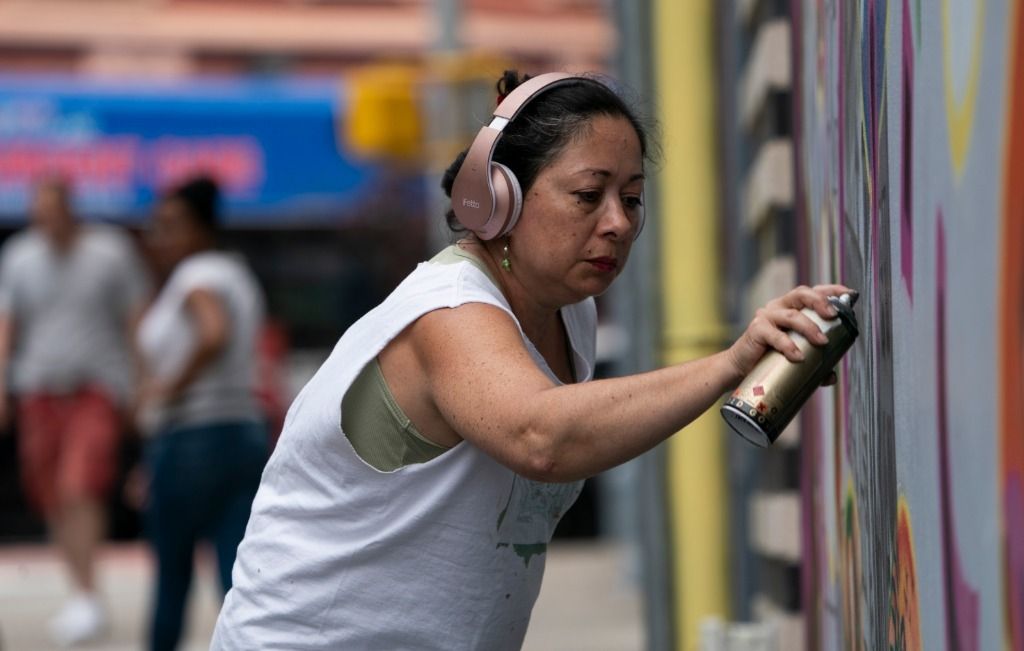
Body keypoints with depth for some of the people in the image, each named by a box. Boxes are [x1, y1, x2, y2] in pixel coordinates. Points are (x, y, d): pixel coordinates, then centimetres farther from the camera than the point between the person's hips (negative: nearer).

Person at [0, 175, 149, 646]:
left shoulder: (112, 252, -4)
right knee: (53, 499, 6)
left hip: (99, 390, -4)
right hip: (41, 390, 4)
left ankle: (87, 600, -18)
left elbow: (138, 323, -1)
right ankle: (82, 597, 21)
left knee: (79, 488, -20)